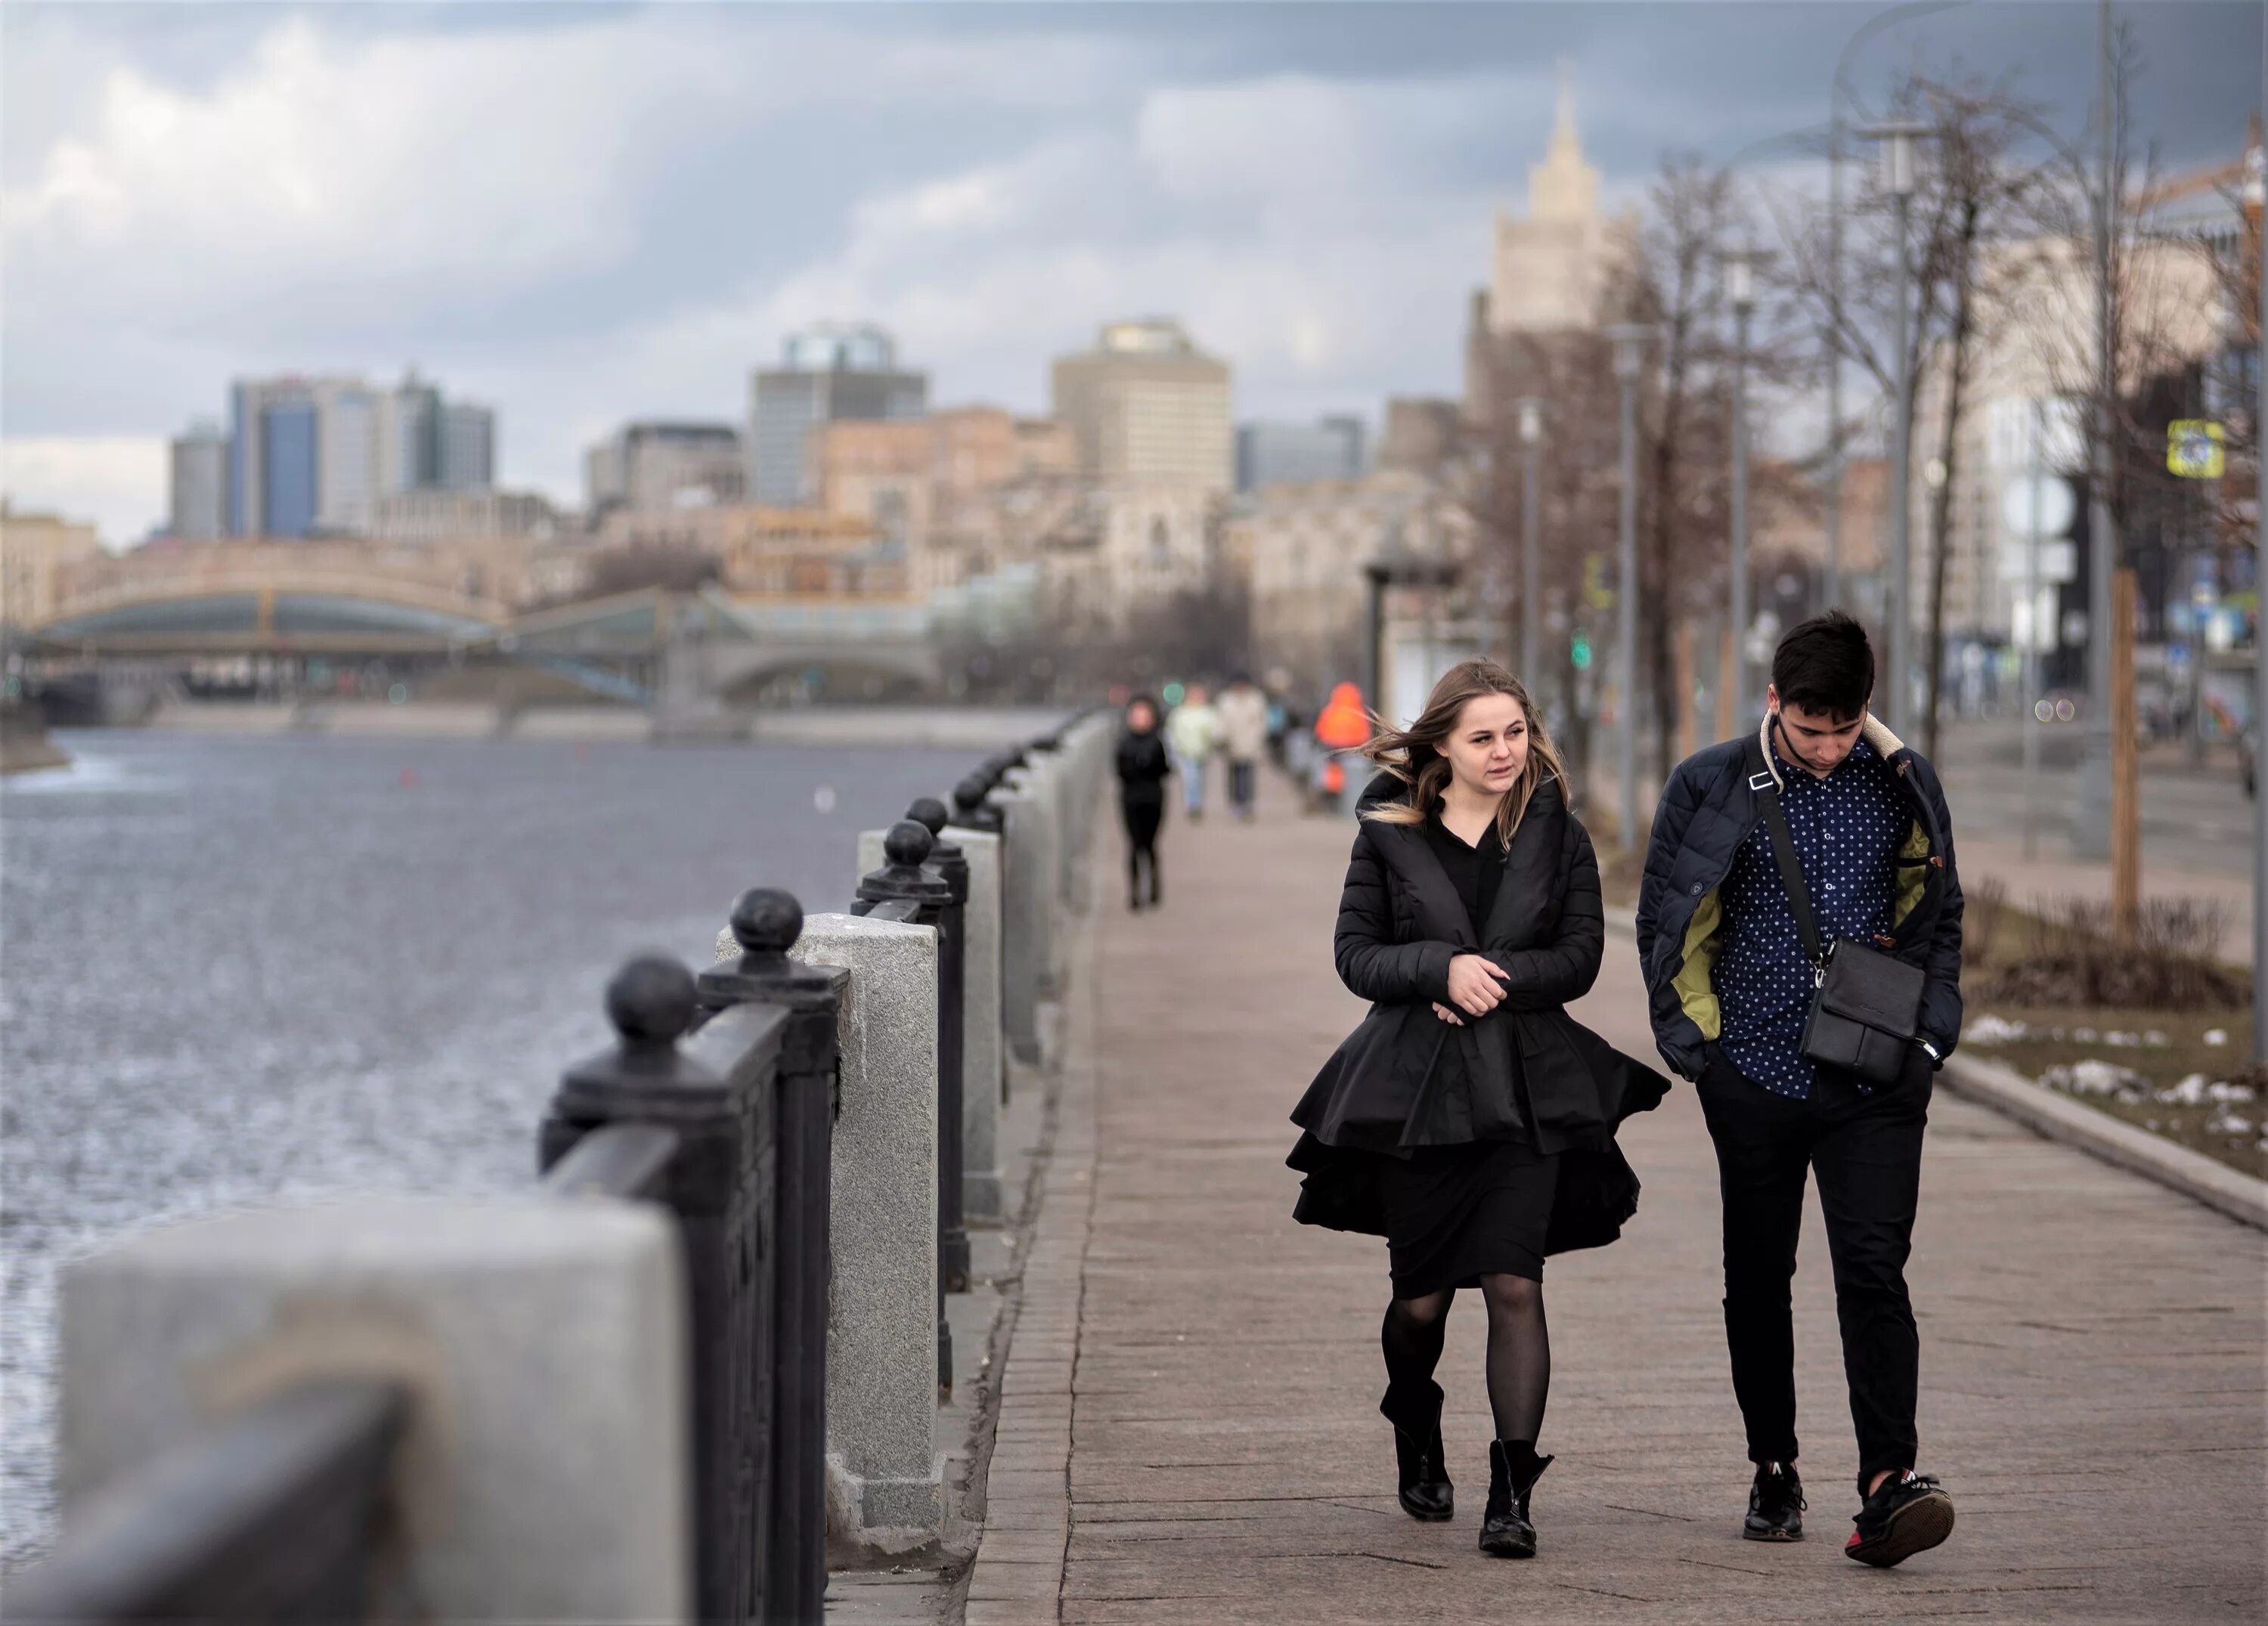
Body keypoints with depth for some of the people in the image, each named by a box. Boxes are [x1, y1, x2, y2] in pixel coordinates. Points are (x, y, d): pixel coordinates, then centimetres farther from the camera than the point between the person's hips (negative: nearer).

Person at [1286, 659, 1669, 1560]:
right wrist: (1442, 969, -15)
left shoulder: (1557, 836, 4)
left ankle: (1512, 1493, -10)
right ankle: (1418, 1444, 38)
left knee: (1515, 1286, -12)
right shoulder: (1390, 834, 3)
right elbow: (1355, 954, 1)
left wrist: (1496, 978, -14)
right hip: (1414, 1088, 1)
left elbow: (1579, 957, 2)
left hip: (1526, 1088, 0)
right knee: (1422, 1296, 9)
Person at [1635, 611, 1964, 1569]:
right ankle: (1773, 1471, 23)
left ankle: (1888, 1484, -15)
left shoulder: (1903, 788, 3)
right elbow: (1665, 924, 6)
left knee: (1873, 1269, -11)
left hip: (1874, 1083, 0)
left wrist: (1930, 1038, 5)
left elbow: (1937, 917, 15)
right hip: (1755, 1079, 0)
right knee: (1758, 1278, 9)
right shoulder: (1710, 790, -2)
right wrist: (1695, 1047, 1)